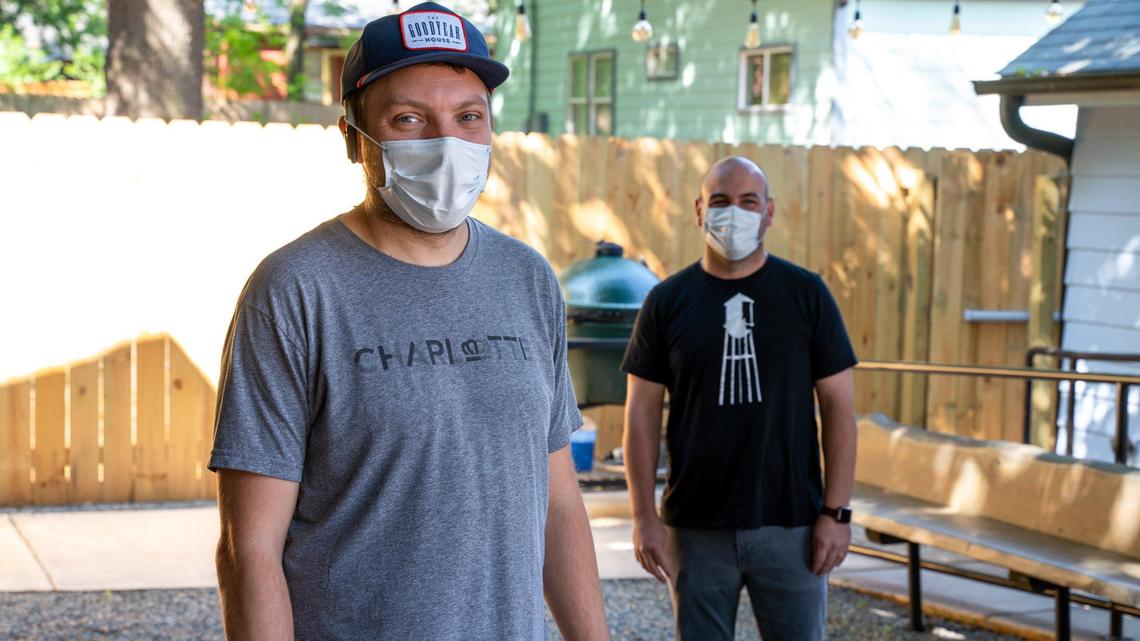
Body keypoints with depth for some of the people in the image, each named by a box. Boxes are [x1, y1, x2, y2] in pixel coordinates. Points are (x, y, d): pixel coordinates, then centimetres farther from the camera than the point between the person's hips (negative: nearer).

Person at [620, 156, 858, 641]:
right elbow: (642, 412, 3)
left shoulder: (806, 294, 1)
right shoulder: (667, 301, 3)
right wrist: (644, 516, -4)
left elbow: (838, 405, 1)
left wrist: (837, 511, -5)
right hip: (695, 528, 1)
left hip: (791, 525, 0)